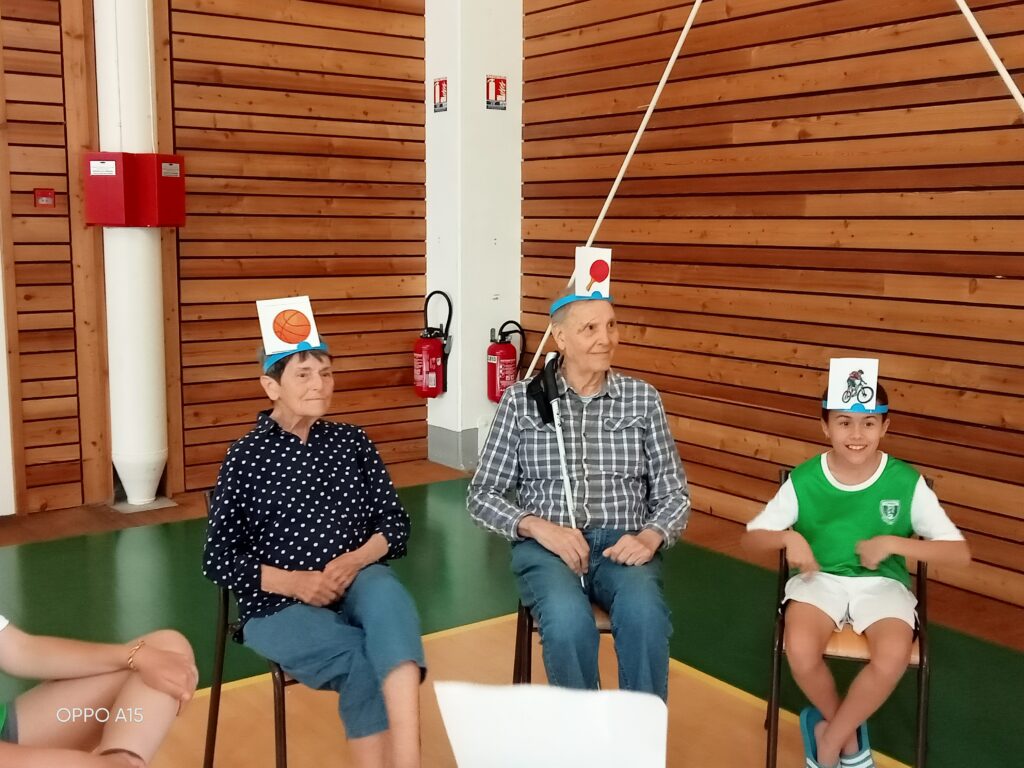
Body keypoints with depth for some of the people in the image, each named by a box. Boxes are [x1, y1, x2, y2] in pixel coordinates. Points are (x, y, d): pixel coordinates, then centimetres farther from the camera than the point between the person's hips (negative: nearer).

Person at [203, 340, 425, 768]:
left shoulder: (352, 442, 8)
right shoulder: (245, 458, -1)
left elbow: (396, 524, 7)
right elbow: (217, 560, -1)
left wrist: (356, 560, -14)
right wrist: (294, 581, -15)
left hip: (356, 584, 2)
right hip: (278, 605, -2)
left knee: (386, 593, -34)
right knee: (359, 659, -31)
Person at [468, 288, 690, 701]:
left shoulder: (643, 398, 8)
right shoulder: (522, 399, 4)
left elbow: (673, 493, 9)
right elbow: (483, 495, 4)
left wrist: (649, 538, -12)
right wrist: (539, 527, -14)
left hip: (623, 544, 1)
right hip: (546, 545, -1)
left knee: (644, 614, -33)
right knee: (568, 619, -34)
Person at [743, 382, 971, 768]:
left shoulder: (907, 482, -9)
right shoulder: (804, 480, -8)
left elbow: (959, 552, -9)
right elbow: (752, 536, 1)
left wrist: (892, 543, -23)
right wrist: (788, 537, -21)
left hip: (882, 582, 0)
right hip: (820, 578, 0)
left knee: (893, 657, -32)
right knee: (800, 649, -31)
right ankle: (849, 732, 2)